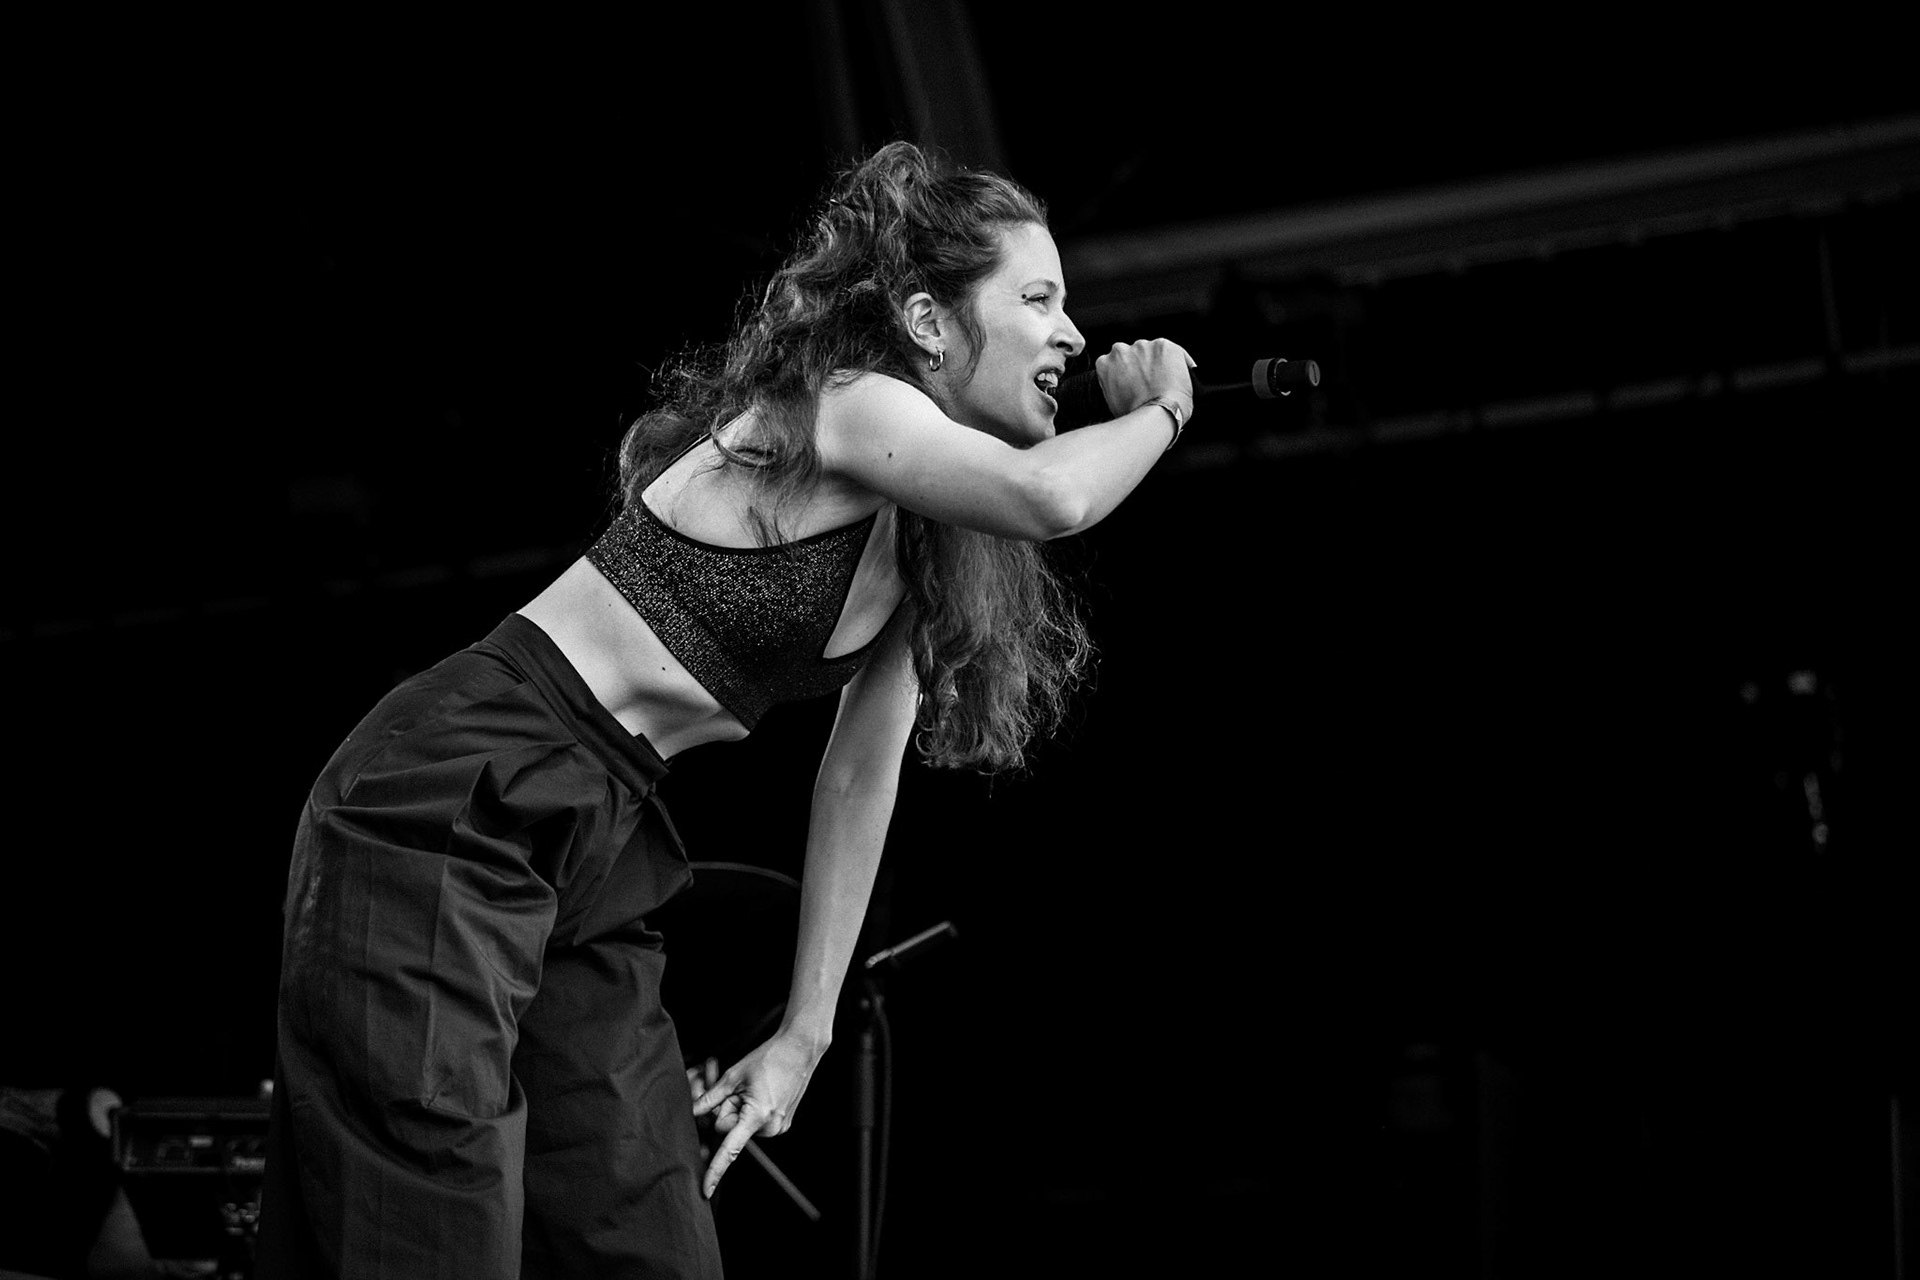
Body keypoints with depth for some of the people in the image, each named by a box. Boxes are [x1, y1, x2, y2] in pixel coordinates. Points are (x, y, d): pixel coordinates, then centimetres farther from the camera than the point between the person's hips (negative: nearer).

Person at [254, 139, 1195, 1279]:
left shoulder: (921, 530, 14)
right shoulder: (845, 404, -13)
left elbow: (864, 770, 18)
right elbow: (1049, 498, -31)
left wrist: (808, 1029, 14)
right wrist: (1161, 410, -10)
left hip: (595, 855, 9)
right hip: (447, 809, -9)